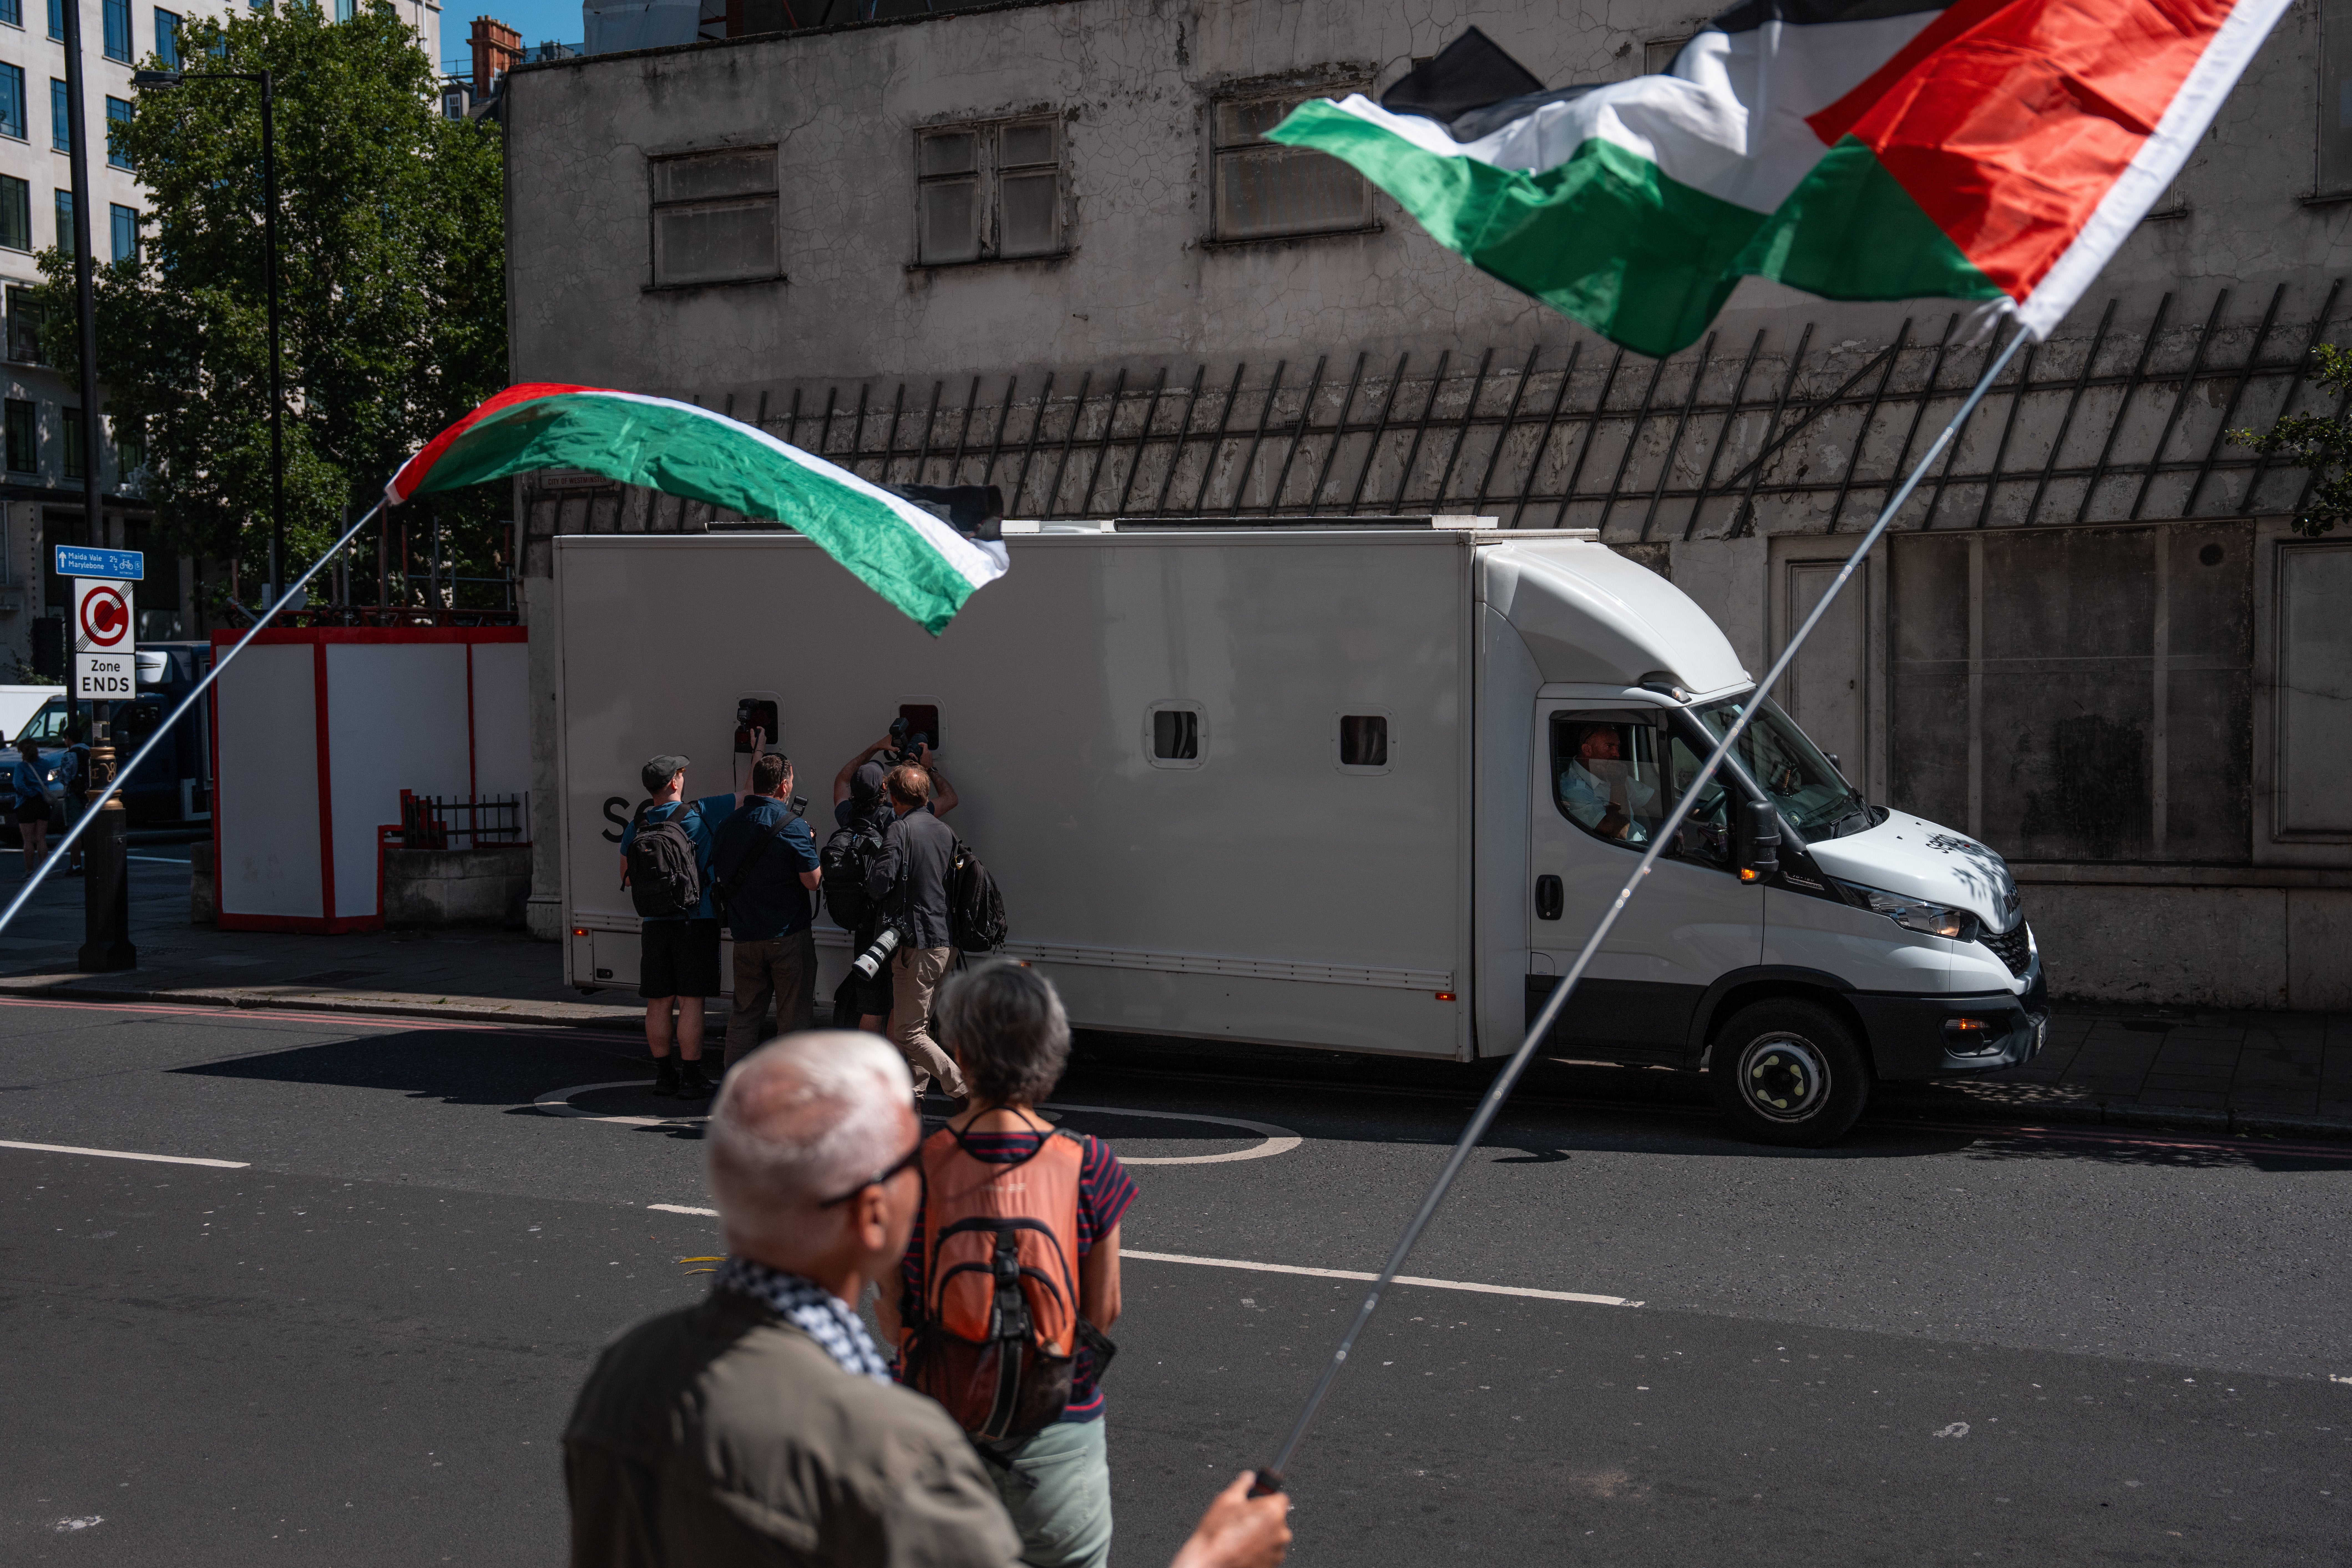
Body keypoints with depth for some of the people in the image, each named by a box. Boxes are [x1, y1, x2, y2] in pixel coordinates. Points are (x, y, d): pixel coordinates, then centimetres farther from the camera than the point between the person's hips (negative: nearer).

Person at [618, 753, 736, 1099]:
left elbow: (627, 878, 16)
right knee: (691, 1001, -2)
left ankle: (664, 1075, 14)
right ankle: (691, 1077, 0)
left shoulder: (636, 826, 5)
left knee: (659, 1002, 8)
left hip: (655, 924, 4)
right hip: (698, 921, -4)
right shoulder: (700, 814, -9)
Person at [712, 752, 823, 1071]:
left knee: (745, 1012, 14)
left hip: (745, 936, 5)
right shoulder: (792, 826, -13)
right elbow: (812, 880, -12)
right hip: (790, 936, -5)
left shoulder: (729, 825, 6)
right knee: (794, 1015, 4)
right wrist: (809, 844, 3)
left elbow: (720, 874, 16)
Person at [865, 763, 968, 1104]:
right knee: (921, 1024, 17)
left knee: (908, 1033, -4)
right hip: (946, 943, 8)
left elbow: (879, 885, -17)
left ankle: (964, 1093, -11)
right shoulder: (944, 831, 13)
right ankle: (915, 1095, 20)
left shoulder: (900, 829, -10)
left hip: (917, 944, -8)